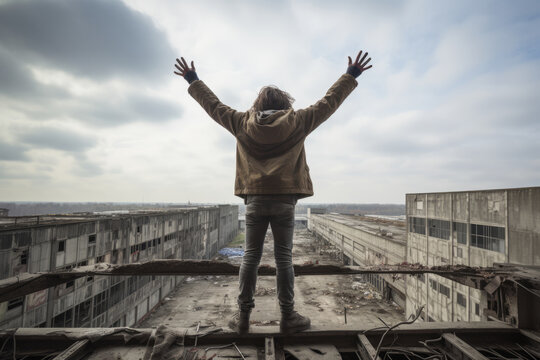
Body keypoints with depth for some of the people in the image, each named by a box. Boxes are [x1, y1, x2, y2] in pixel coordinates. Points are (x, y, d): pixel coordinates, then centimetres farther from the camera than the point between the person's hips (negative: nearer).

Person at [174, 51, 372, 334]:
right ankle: (288, 317, 16)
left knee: (250, 257, 8)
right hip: (285, 200, -1)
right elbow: (329, 102, 12)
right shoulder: (296, 122, 4)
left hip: (254, 199, 2)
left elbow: (213, 106, 18)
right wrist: (351, 76, 25)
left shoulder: (242, 123, 7)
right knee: (284, 258, 5)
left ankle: (243, 317, 16)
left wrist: (193, 81, 34)